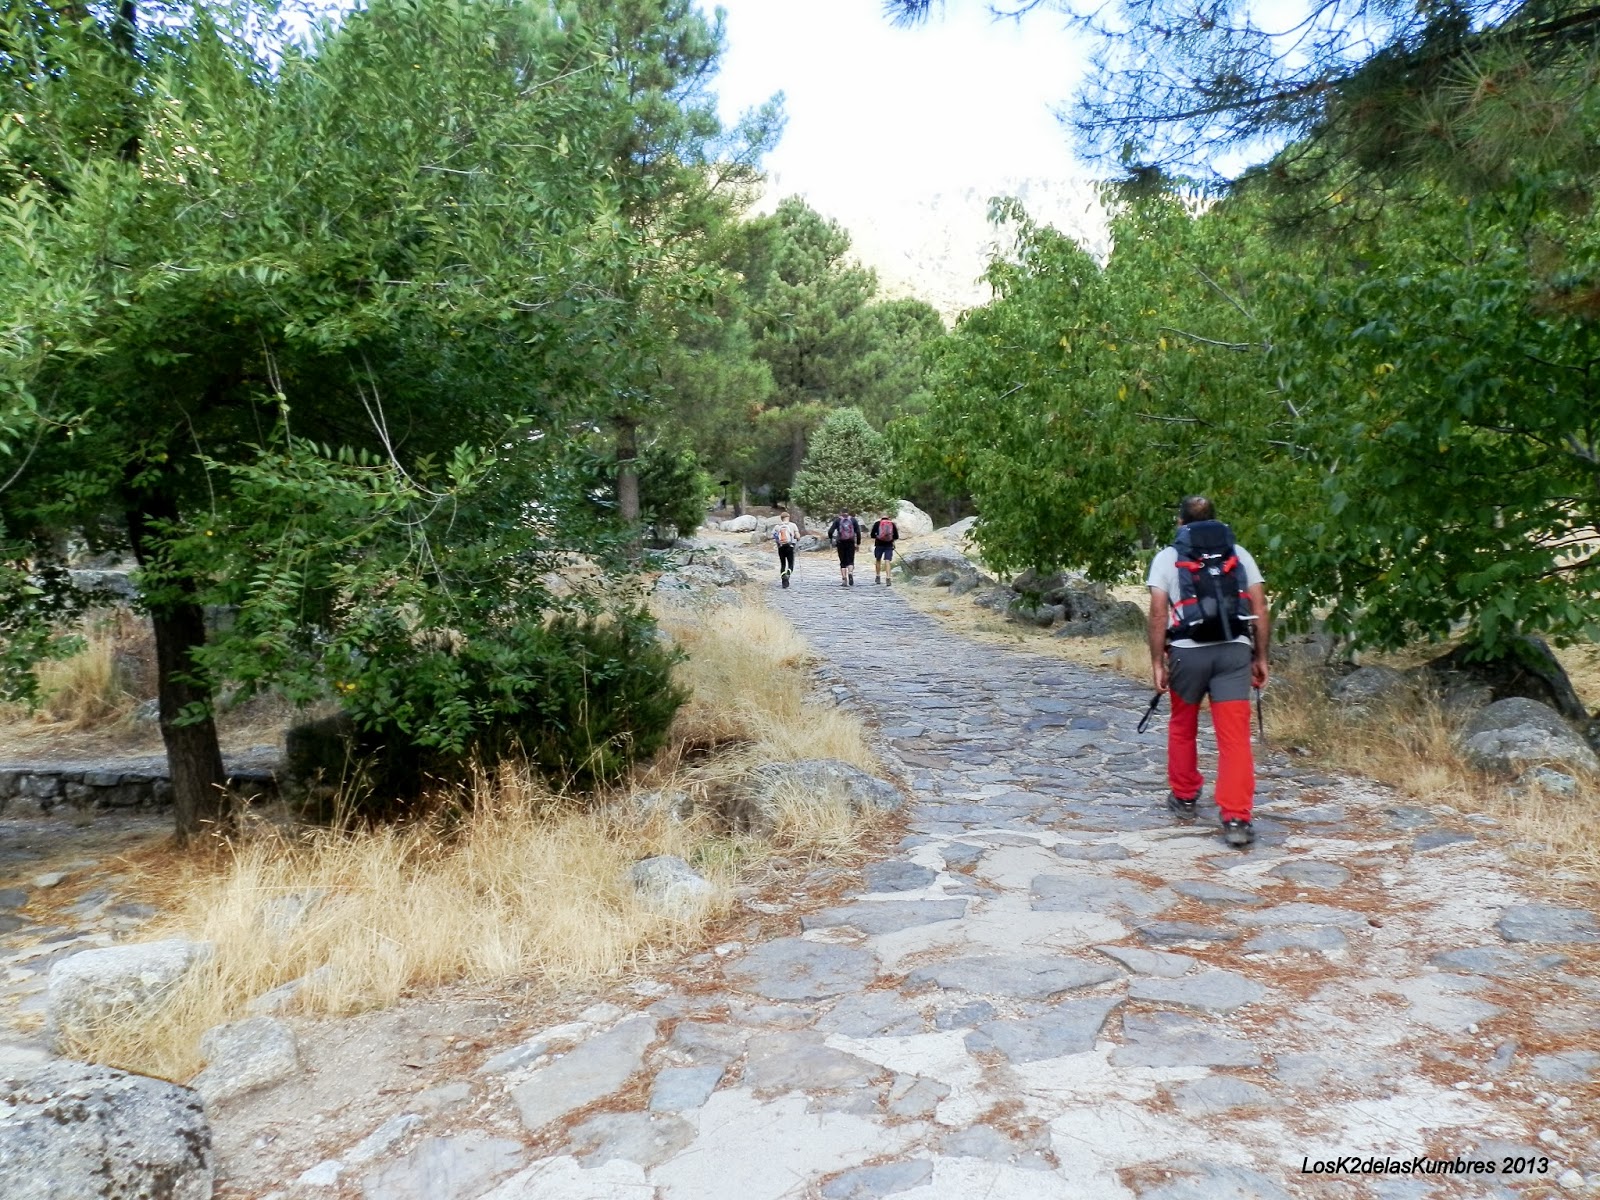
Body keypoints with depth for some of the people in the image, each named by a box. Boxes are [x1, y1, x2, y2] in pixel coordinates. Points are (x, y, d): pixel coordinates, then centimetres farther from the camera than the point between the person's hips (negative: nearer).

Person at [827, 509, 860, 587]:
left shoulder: (837, 520, 4)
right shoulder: (853, 520, 7)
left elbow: (830, 531, -4)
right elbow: (858, 532, 0)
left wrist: (831, 540, 12)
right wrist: (858, 543, 5)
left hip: (840, 543, 0)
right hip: (851, 543, 0)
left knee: (843, 562, 8)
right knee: (850, 561, 3)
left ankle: (844, 580, 2)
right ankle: (850, 574, -26)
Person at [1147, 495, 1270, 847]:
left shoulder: (1168, 557, 5)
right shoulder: (1238, 553, 12)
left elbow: (1158, 614, -4)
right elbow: (1259, 609, 6)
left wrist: (1157, 662, -1)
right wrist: (1261, 657, 11)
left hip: (1188, 651, -1)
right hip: (1235, 650, 1)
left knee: (1182, 726, 19)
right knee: (1234, 736, -2)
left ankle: (1184, 797, 32)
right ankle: (1236, 819, -8)